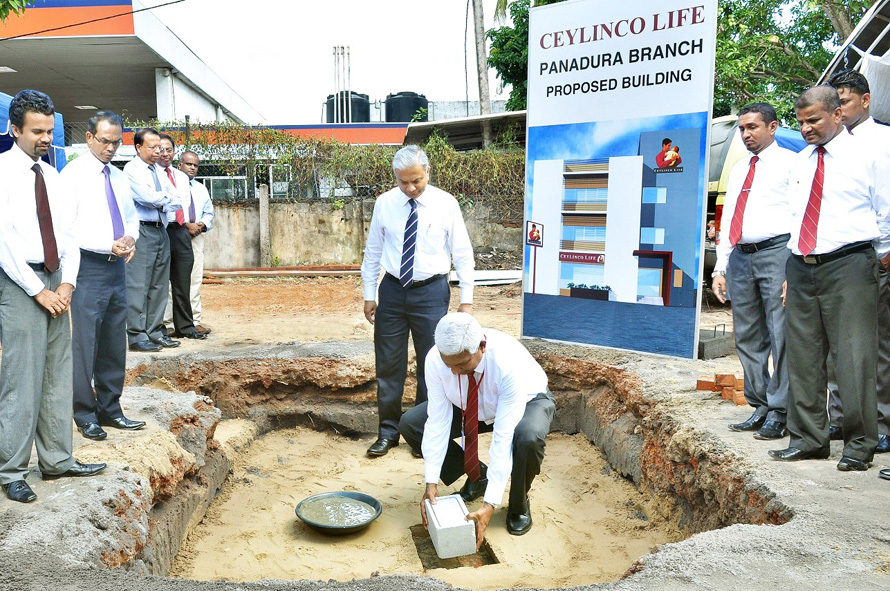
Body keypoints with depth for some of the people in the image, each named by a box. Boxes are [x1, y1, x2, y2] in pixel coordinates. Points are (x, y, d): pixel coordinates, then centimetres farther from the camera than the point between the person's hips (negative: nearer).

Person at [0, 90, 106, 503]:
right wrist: (39, 290, -13)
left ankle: (57, 460, 19)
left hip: (55, 284, 7)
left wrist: (66, 283, -2)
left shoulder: (52, 177, 13)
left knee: (58, 376, 9)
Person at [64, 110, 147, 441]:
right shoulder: (73, 175, -6)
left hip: (117, 266, 7)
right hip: (88, 268, -7)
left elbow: (132, 216, 22)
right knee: (85, 343, -3)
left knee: (114, 342, 11)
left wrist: (130, 237, 0)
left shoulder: (119, 178, 14)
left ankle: (110, 409, 22)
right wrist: (108, 245, -20)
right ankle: (86, 415, 9)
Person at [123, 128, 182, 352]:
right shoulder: (132, 169, -3)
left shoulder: (159, 171, 18)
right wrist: (166, 197, 0)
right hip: (142, 231, -8)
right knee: (138, 285, -7)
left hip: (161, 230, 8)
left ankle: (154, 331, 17)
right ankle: (137, 335, -3)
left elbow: (177, 202, 12)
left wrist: (158, 201, -5)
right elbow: (147, 197, -17)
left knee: (159, 285, 10)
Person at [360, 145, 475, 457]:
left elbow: (463, 254, -1)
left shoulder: (446, 204, -4)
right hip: (392, 290, 2)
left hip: (431, 292, -2)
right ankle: (388, 432, 23)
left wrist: (466, 299, -4)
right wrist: (369, 294, 6)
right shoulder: (385, 203, 1)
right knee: (388, 364, 7)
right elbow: (373, 251, 8)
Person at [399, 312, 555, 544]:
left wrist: (490, 504, -40)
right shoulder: (435, 359, -29)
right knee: (410, 425, -14)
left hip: (527, 402, -4)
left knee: (528, 438, -40)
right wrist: (431, 482, -26)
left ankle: (519, 505, -6)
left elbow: (503, 436, -40)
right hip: (470, 406, 4)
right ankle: (477, 475, 6)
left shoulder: (509, 362, -41)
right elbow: (438, 421, -23)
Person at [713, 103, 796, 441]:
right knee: (747, 337, 9)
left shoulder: (791, 163, 3)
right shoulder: (738, 170, 22)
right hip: (740, 257, 7)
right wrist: (720, 267, 13)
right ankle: (759, 408, 19)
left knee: (781, 335, -6)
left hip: (776, 252, -6)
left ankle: (779, 413, 1)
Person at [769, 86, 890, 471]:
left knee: (853, 355, -5)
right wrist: (795, 265, 15)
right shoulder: (801, 161, 16)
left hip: (848, 265, -5)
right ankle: (808, 438, 18)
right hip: (801, 266, 6)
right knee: (802, 355, 7)